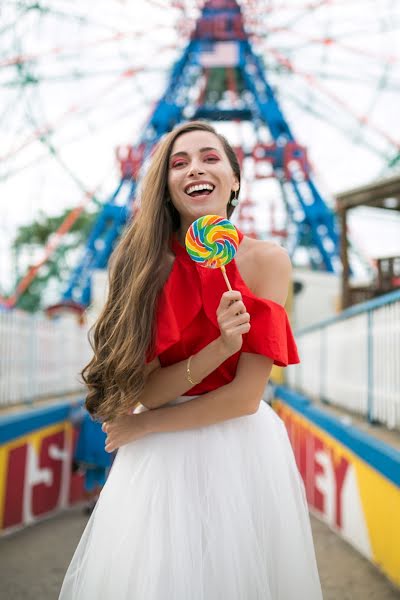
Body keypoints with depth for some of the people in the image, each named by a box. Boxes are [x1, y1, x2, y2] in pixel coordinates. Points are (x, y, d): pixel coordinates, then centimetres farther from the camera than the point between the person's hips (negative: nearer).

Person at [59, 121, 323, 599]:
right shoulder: (147, 265, -4)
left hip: (242, 452, -1)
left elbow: (244, 397, -12)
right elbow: (144, 390, -9)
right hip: (157, 461, 1)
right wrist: (219, 348, -25)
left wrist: (140, 426, -6)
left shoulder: (266, 260, -9)